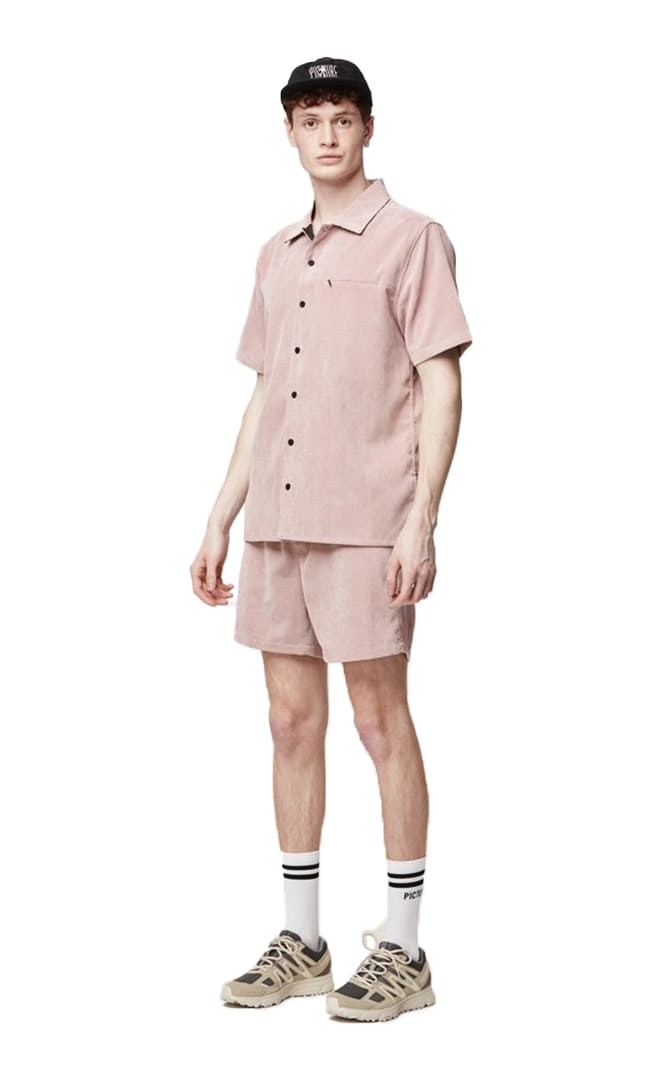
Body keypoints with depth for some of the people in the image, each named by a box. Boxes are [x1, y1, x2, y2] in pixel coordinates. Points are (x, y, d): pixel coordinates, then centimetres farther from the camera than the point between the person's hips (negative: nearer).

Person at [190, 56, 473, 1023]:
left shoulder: (412, 239, -2)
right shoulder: (276, 257, 17)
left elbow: (443, 389, -7)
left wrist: (420, 522, -16)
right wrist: (220, 521, 15)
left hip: (366, 526, -6)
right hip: (277, 527, 6)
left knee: (381, 724, -2)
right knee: (292, 724, 9)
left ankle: (402, 952, 8)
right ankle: (301, 942, 19)